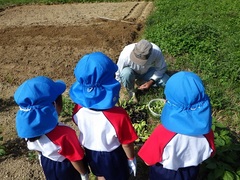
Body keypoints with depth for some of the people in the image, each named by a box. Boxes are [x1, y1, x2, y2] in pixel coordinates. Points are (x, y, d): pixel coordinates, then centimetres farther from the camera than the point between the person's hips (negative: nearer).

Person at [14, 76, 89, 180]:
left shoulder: (27, 126, -23)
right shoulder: (64, 134, -42)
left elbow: (36, 149, -2)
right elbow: (75, 159, -26)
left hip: (47, 164, 6)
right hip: (66, 167, -5)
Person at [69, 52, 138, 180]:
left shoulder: (79, 109, -26)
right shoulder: (119, 115, -40)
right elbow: (127, 144, -24)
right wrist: (131, 159, -3)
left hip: (91, 151, 3)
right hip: (113, 155, -3)